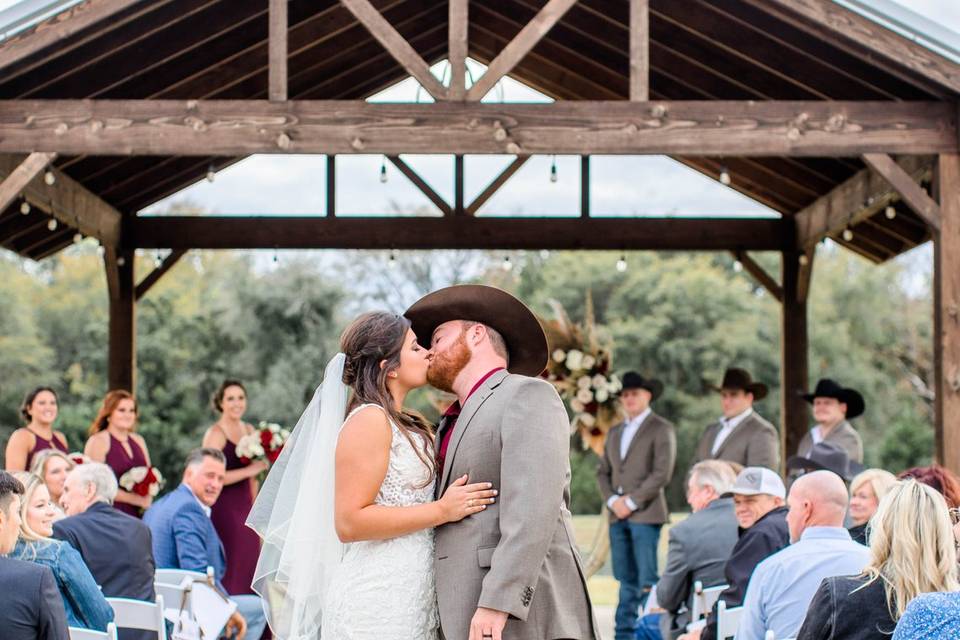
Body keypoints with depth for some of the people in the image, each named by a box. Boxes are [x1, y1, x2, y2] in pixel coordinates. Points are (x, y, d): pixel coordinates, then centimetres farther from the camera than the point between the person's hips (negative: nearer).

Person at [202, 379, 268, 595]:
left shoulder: (249, 430, 13)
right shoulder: (215, 433, -8)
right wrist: (248, 470, -17)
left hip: (245, 507, 7)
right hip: (222, 510, -7)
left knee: (248, 566, 3)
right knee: (227, 571, -9)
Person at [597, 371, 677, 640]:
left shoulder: (662, 429, 0)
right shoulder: (615, 432, 21)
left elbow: (662, 473, -9)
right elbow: (602, 472, 17)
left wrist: (632, 502, -11)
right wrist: (612, 500, -1)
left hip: (645, 514, -6)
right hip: (618, 515, 6)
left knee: (647, 579, -9)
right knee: (626, 579, 6)